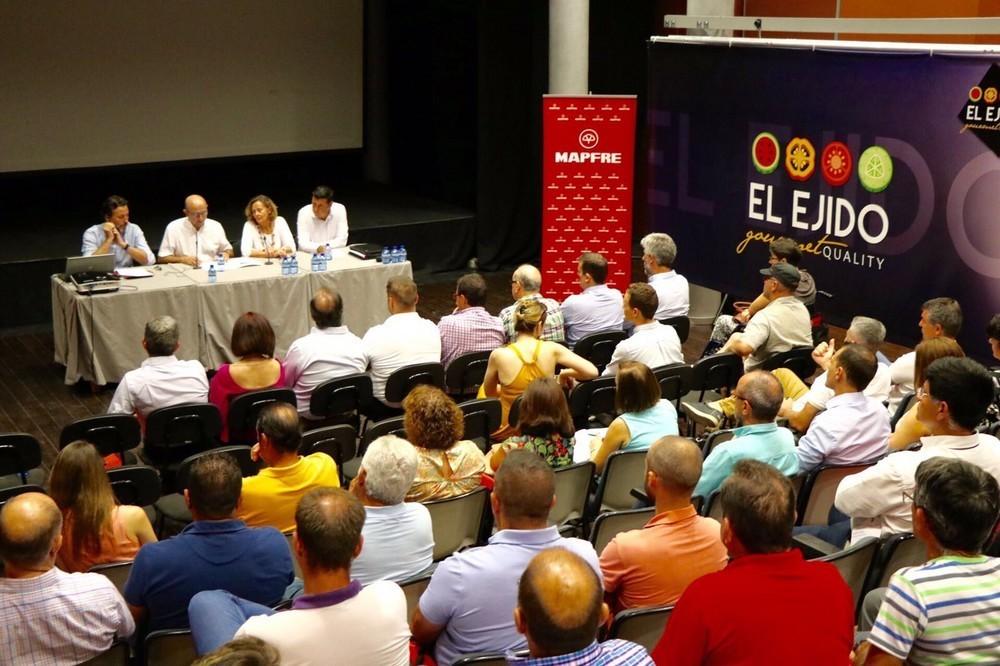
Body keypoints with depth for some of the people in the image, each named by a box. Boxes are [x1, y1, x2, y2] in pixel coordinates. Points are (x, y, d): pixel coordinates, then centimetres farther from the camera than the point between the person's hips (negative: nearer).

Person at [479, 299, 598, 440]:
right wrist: (565, 373, 3)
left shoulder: (499, 355, -18)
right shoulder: (552, 350, -16)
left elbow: (489, 392, -1)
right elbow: (592, 372, -15)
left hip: (510, 432, -3)